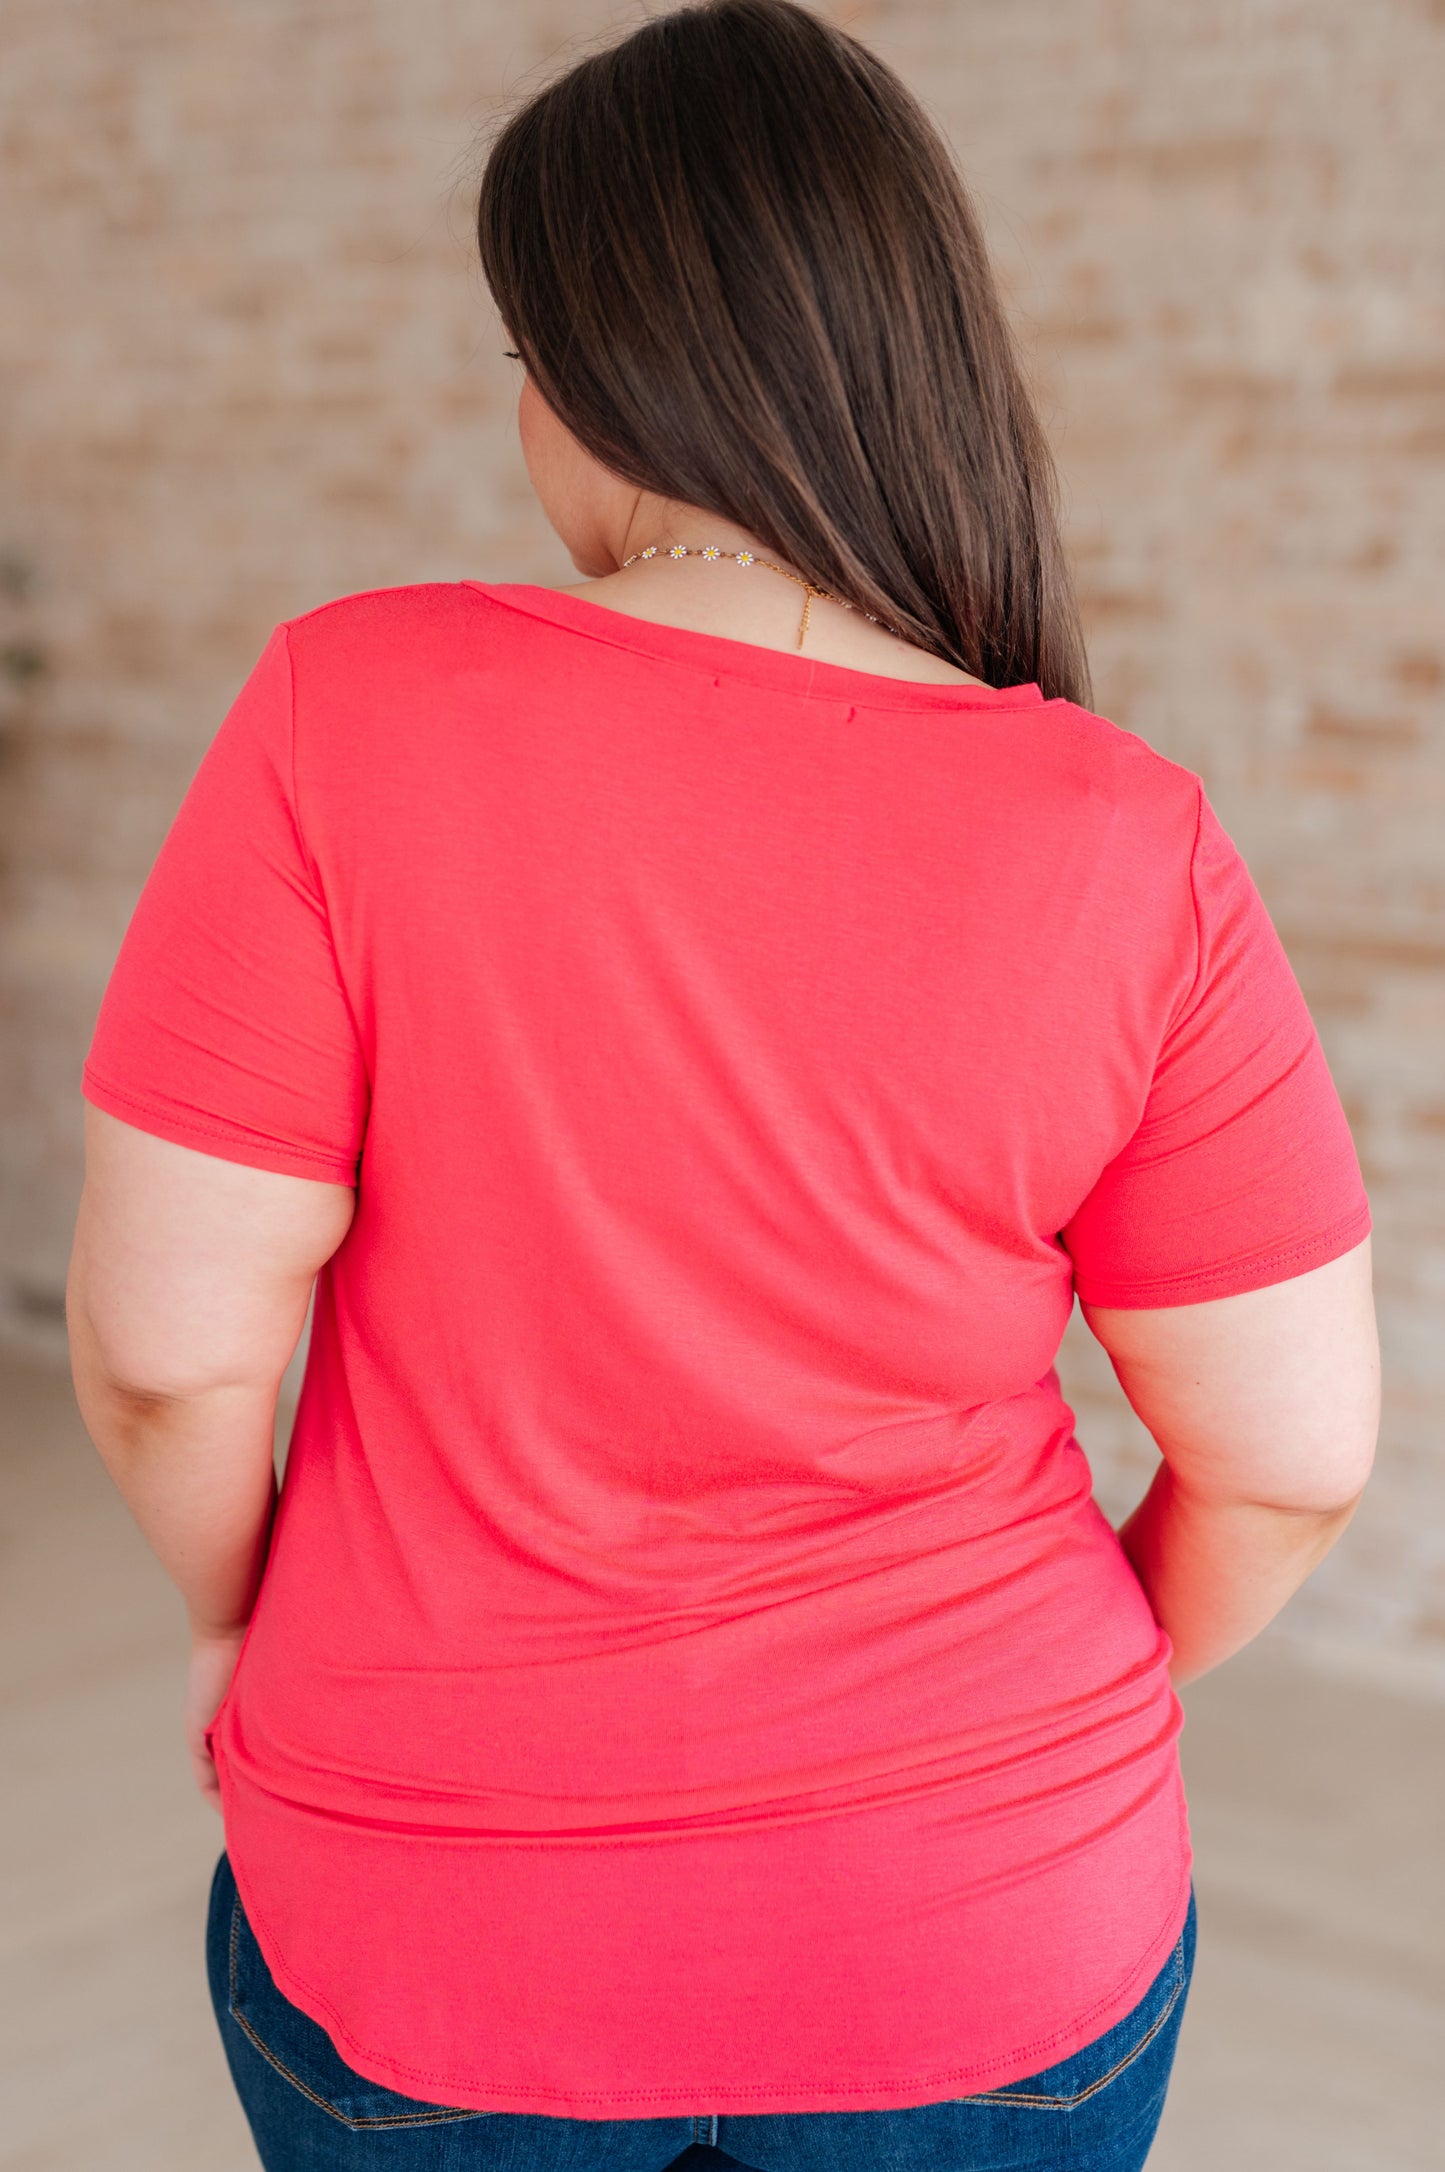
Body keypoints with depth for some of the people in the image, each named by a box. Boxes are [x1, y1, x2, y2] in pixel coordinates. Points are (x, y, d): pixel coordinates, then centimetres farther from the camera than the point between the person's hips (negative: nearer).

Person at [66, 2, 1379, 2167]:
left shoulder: (352, 719, -20)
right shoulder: (1126, 849, -15)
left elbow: (163, 1339, -16)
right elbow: (1291, 1452, -9)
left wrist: (237, 1612, 4)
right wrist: (1085, 1699, 10)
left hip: (434, 1950, 0)